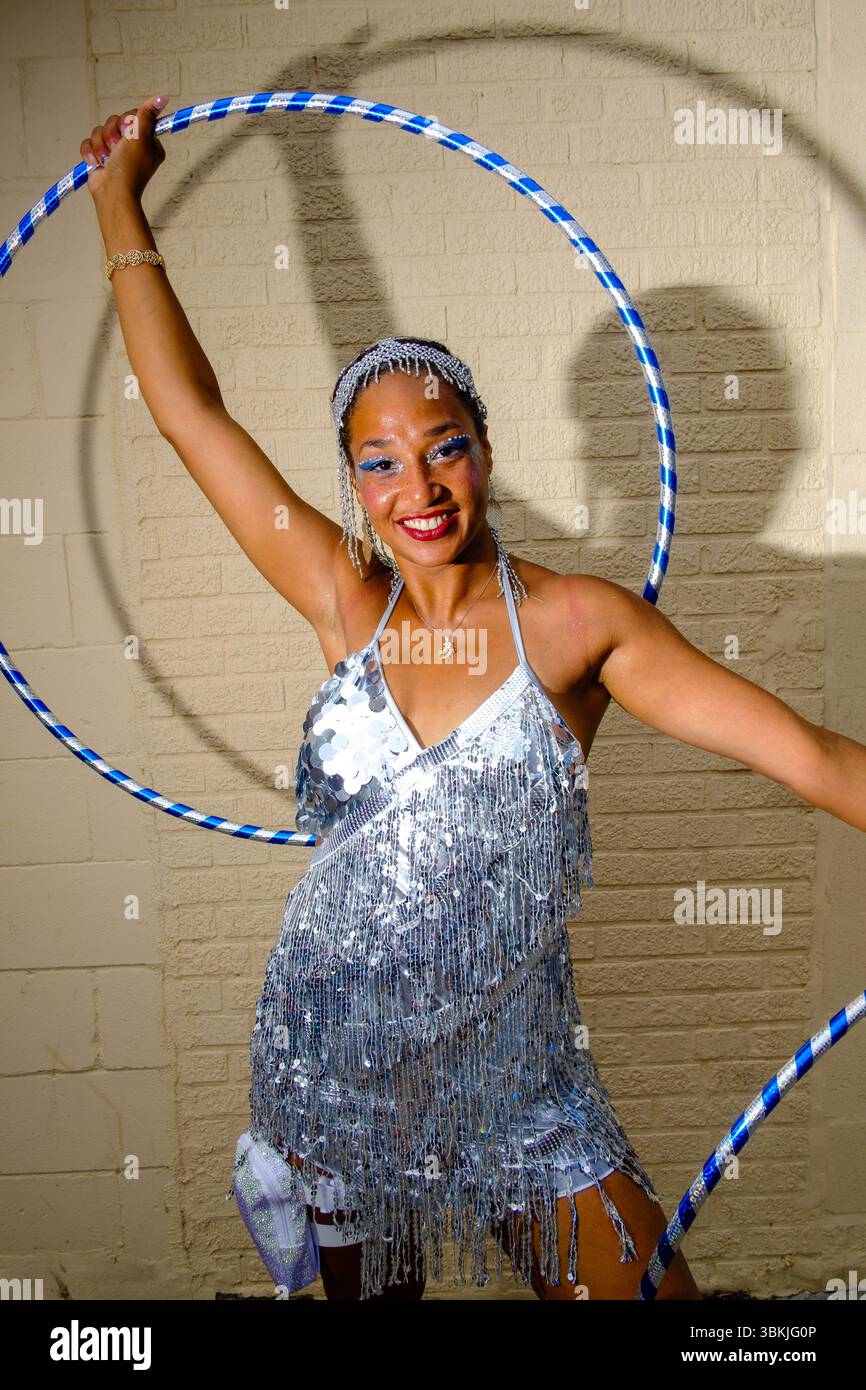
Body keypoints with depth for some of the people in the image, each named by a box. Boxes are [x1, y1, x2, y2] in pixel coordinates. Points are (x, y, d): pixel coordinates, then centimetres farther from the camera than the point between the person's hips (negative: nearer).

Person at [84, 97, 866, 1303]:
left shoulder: (577, 621, -12)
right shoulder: (349, 608, -5)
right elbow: (192, 412, -1)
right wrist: (120, 201, 5)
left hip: (517, 1090, -2)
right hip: (334, 1078, 3)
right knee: (366, 1287, 25)